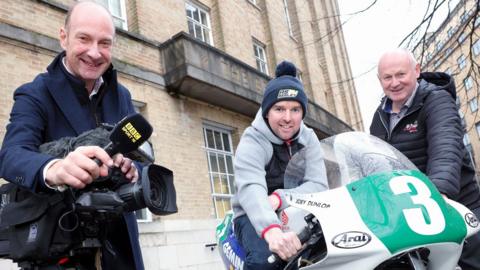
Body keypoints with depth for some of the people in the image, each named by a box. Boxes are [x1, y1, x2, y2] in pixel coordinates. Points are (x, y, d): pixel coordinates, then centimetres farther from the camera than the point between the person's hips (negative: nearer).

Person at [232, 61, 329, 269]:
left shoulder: (308, 139, 2)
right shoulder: (252, 142, -15)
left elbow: (319, 184, -10)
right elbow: (250, 189, -34)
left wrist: (279, 198, -29)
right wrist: (272, 231, -54)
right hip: (255, 216, -4)